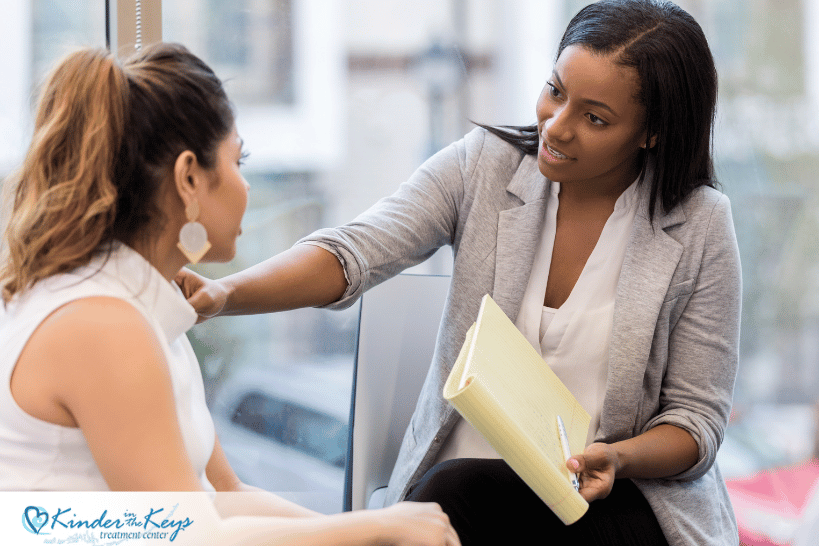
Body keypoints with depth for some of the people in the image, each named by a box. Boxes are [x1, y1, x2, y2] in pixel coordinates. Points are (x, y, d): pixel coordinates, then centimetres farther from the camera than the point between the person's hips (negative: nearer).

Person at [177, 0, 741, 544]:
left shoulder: (700, 226, -6)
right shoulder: (483, 165, -2)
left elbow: (696, 422, -1)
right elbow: (354, 251, -16)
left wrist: (617, 459, -23)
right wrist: (225, 293, -34)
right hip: (467, 464, 3)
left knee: (451, 493, -31)